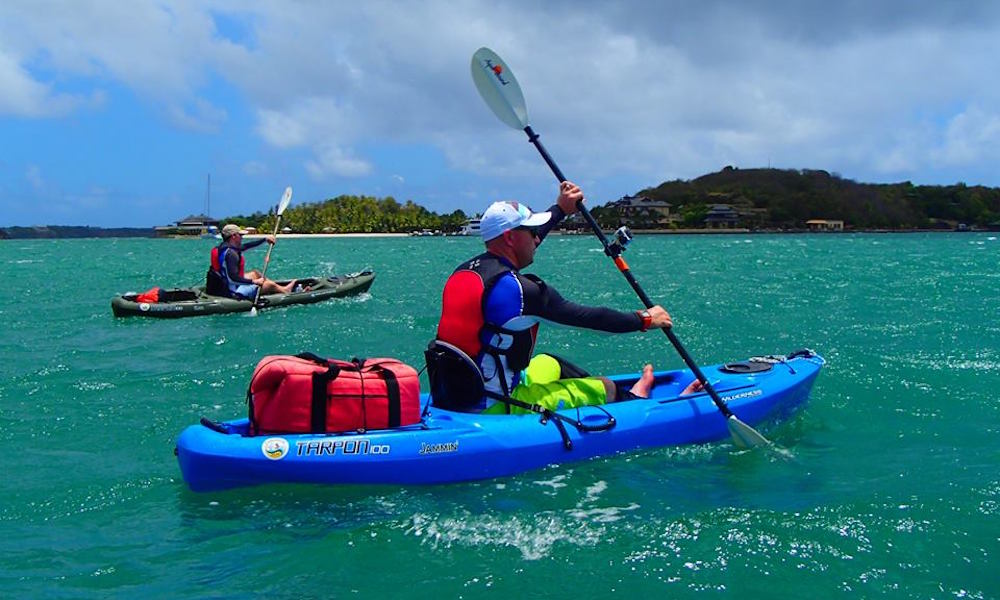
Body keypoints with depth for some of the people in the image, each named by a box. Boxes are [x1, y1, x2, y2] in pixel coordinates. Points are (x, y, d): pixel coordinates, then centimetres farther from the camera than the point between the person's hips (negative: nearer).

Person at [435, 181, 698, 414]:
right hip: (497, 410, -9)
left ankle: (627, 397, 41)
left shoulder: (465, 270, 3)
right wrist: (644, 319, 0)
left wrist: (560, 209, 30)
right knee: (606, 388, 4)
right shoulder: (516, 287, -22)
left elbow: (521, 246, 21)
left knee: (549, 364, 30)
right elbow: (586, 317, -15)